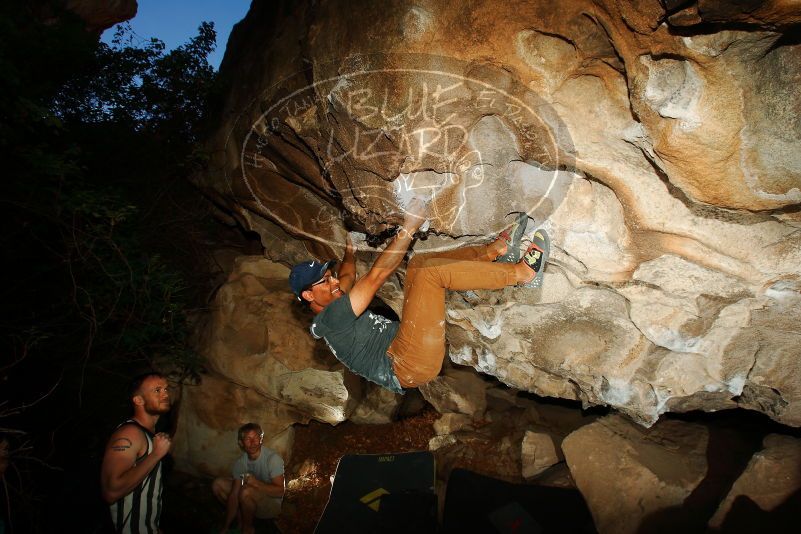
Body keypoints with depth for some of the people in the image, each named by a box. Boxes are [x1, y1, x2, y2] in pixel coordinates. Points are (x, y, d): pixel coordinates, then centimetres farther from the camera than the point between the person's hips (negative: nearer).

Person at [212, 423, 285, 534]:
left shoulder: (272, 458, -24)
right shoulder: (241, 462, -6)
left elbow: (280, 491, -27)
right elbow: (233, 495, -6)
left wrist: (256, 483, -36)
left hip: (273, 504, -6)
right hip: (253, 500, 6)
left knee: (246, 492, -35)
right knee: (218, 484, -1)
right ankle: (241, 518, 7)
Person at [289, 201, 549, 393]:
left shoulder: (337, 309, 17)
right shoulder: (330, 318, -12)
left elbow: (348, 278, 40)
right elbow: (376, 275, -19)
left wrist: (349, 250, 51)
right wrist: (408, 227, -17)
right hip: (406, 366, -11)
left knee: (419, 263, 8)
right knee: (430, 272, -23)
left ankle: (497, 250, -1)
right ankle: (523, 272, -15)